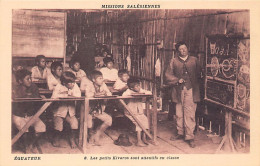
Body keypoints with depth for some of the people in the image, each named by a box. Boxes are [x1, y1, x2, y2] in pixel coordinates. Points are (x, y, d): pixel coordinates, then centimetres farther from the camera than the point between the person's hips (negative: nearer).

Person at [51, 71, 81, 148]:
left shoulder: (75, 86, 0)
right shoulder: (59, 86, -10)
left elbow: (78, 95, -12)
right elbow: (54, 96, -22)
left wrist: (69, 93, -18)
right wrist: (66, 95, -20)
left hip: (70, 112, 3)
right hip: (59, 111, -2)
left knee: (74, 122, -21)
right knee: (58, 123, -22)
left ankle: (72, 139, 6)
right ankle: (56, 140, 10)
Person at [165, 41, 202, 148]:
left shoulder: (194, 60, 10)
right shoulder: (174, 61, 9)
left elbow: (199, 74, 13)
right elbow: (168, 75, 8)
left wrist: (194, 82, 2)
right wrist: (177, 80, -5)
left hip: (191, 90, -1)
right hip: (179, 90, 2)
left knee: (190, 114, -6)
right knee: (179, 114, 9)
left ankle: (190, 136, -2)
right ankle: (180, 133, 24)